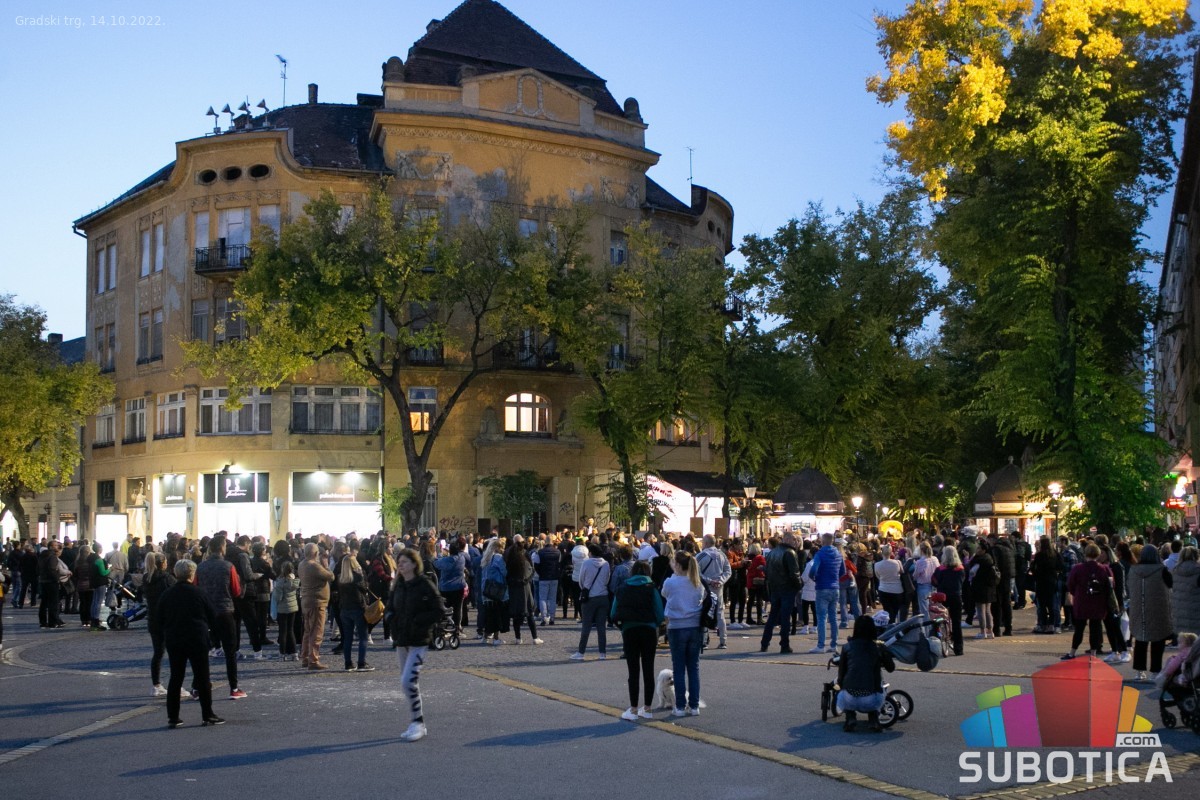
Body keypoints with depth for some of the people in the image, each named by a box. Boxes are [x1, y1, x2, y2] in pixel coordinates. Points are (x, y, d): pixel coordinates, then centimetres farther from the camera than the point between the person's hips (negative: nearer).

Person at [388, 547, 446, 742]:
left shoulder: (425, 585, -10)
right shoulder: (398, 586, 10)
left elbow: (440, 611, -12)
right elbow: (390, 607, 23)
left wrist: (418, 621, -17)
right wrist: (392, 620, 3)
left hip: (419, 642, -7)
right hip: (401, 641, 7)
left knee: (408, 681, -16)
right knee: (409, 683, 11)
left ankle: (418, 722, -4)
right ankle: (417, 725, 21)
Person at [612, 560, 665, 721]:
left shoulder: (622, 589, 7)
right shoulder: (651, 589, 1)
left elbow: (614, 614, 4)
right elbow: (660, 615, -4)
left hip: (628, 631, 1)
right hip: (649, 631, 0)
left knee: (633, 671, 4)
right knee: (648, 671, 8)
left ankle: (633, 710, 4)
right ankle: (647, 709, 14)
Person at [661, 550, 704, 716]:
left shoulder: (670, 582, -10)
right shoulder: (697, 584, 1)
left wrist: (674, 573, 12)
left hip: (677, 628, -3)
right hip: (695, 627, 3)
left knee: (679, 668, 4)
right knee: (694, 667, 9)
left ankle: (680, 706, 5)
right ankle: (694, 706, 10)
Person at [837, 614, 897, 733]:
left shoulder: (847, 647, 8)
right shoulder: (879, 647, 8)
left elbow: (841, 675, 11)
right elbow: (891, 668, 23)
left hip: (850, 699, 0)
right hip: (872, 701, 0)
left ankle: (850, 717, 7)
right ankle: (873, 719, 12)